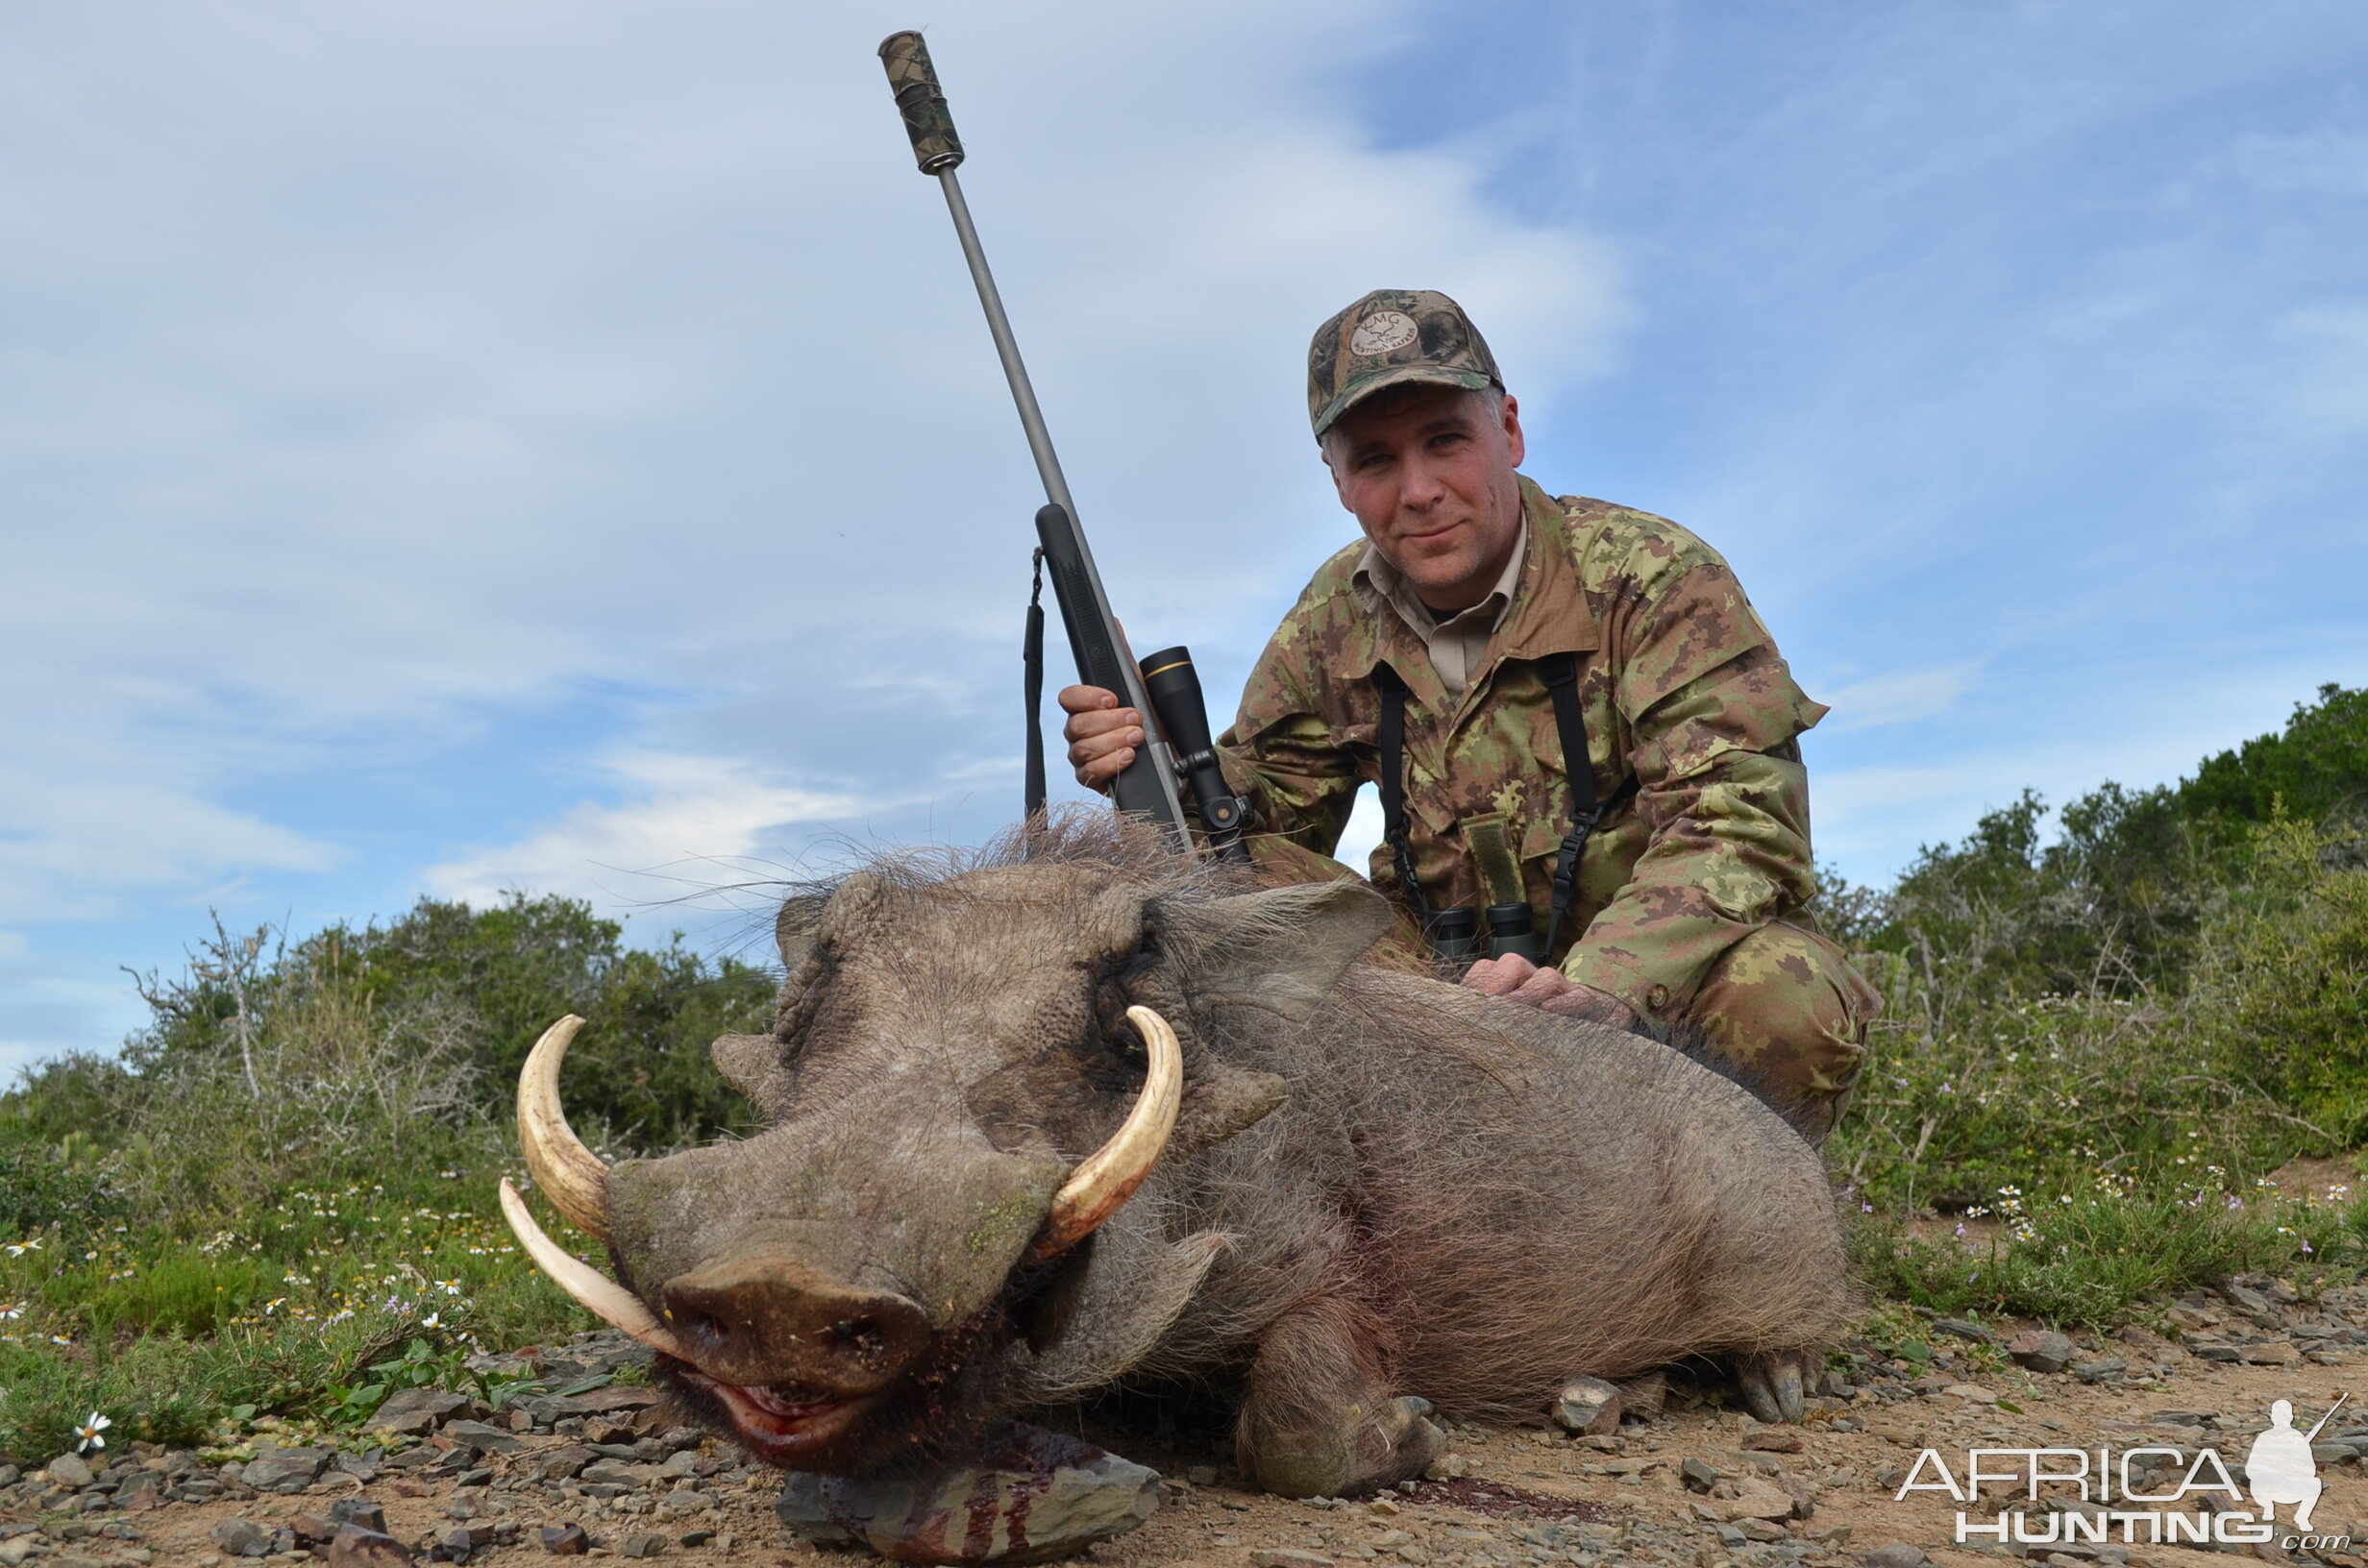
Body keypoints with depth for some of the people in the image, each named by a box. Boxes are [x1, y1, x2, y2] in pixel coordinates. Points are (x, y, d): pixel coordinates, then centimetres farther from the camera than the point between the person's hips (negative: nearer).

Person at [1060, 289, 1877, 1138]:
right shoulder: (1335, 621, 1)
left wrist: (1599, 988, -44)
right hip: (1458, 988, 4)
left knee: (1783, 995, -37)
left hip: (1671, 972, -3)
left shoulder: (1657, 578, -15)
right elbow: (1270, 807, 8)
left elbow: (1740, 821, -26)